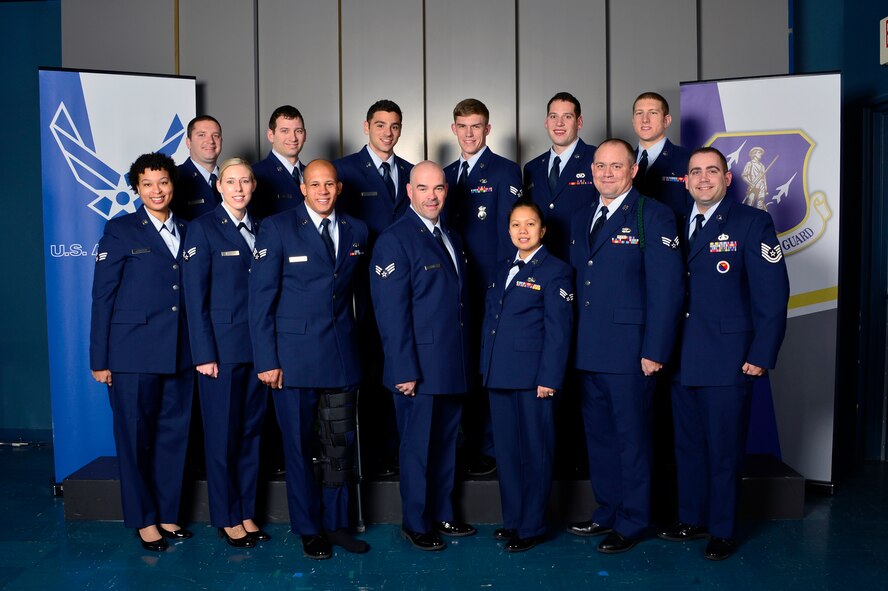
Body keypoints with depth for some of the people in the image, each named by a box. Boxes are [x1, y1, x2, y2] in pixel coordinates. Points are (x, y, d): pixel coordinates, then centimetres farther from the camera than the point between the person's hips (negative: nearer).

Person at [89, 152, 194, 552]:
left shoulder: (187, 232, 12)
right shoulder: (120, 230, 0)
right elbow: (102, 296, -2)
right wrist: (99, 358, -5)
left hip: (180, 353, 4)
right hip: (134, 353, -4)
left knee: (173, 436, 10)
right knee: (135, 437, 5)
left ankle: (167, 514, 24)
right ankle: (143, 520, 20)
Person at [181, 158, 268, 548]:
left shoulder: (261, 229, 11)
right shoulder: (203, 228, -3)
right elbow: (195, 297, -7)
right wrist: (204, 354, -12)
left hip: (258, 347, 5)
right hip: (222, 347, -5)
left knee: (252, 431, 11)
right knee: (222, 434, 5)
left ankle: (247, 512, 23)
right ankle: (227, 518, 19)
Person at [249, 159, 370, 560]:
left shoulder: (356, 230, 8)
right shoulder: (277, 228, -3)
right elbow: (261, 297, -6)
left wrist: (351, 338, 5)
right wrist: (266, 359, -10)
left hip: (342, 355, 3)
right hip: (294, 355, -3)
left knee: (340, 445, 9)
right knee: (299, 446, 7)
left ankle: (336, 523, 25)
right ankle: (309, 529, 23)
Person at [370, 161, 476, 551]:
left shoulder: (452, 238, 14)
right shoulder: (395, 240, -11)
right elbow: (392, 313, -16)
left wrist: (467, 359, 14)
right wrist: (404, 370, -18)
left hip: (453, 366, 8)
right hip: (420, 368, -7)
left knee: (446, 444, 17)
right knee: (418, 448, 6)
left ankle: (441, 515, 33)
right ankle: (416, 523, 22)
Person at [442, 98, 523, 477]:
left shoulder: (505, 172, -2)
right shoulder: (446, 175, 16)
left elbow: (509, 232, -7)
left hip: (491, 288, -5)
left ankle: (489, 450, 11)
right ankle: (470, 443, 22)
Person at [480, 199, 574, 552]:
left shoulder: (555, 270, -5)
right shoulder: (505, 268, 16)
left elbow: (559, 329, -10)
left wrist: (549, 378, -15)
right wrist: (486, 366, 11)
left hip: (532, 376, -7)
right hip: (499, 374, 7)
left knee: (535, 451, 4)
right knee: (506, 449, 13)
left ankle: (531, 527, 15)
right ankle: (512, 519, 27)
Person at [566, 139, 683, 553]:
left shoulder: (653, 217, -5)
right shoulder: (582, 221, 15)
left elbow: (666, 289, -11)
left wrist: (655, 351, -16)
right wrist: (573, 344, 9)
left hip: (629, 353, -6)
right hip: (588, 352, 7)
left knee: (631, 438, 5)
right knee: (598, 436, 15)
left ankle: (631, 523, 19)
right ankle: (607, 512, 31)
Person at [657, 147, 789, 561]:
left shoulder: (752, 223, -5)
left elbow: (773, 295, -9)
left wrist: (761, 356, -13)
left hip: (727, 362, -5)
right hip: (682, 360, 5)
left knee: (724, 449, 5)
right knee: (688, 444, 15)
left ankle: (722, 532, 21)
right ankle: (691, 520, 30)